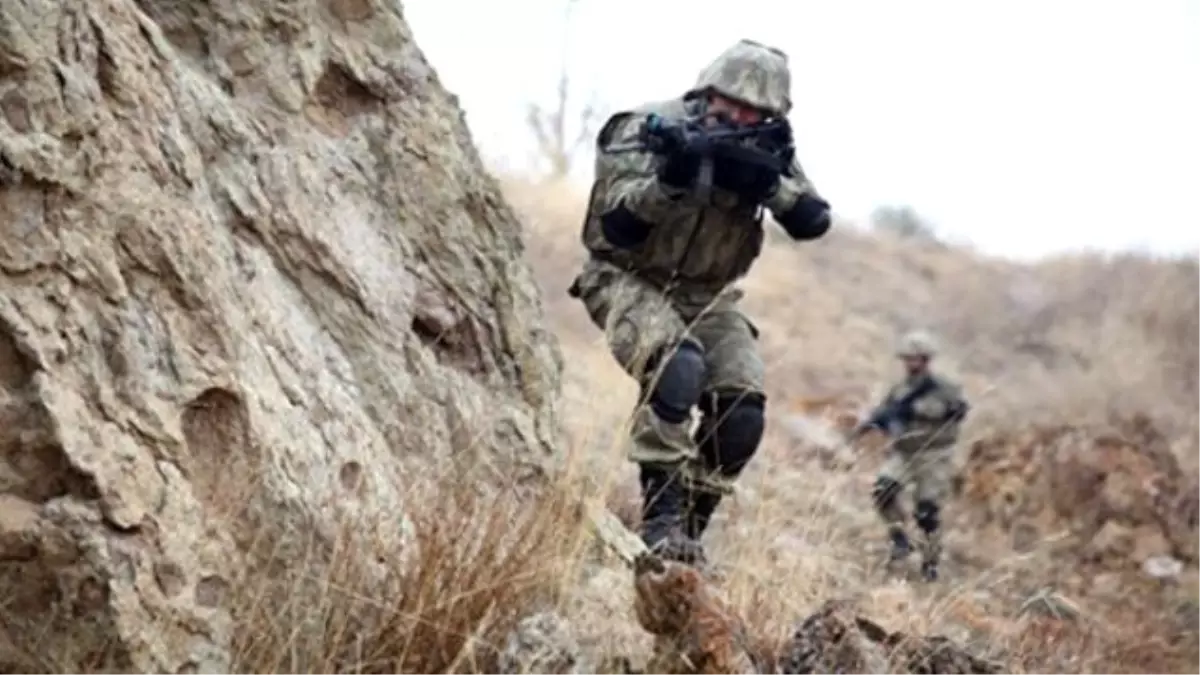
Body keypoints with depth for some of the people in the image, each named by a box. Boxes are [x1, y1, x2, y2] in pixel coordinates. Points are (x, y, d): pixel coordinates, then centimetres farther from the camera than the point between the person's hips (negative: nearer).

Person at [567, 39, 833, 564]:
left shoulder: (766, 151, -3)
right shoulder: (648, 130, -17)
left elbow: (813, 221, -11)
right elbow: (617, 229, -24)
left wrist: (770, 184, -29)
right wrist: (669, 181, -40)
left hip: (707, 296, 5)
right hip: (629, 282, -5)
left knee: (742, 411, -14)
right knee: (677, 367, -34)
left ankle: (688, 528, 3)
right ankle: (661, 516, -29)